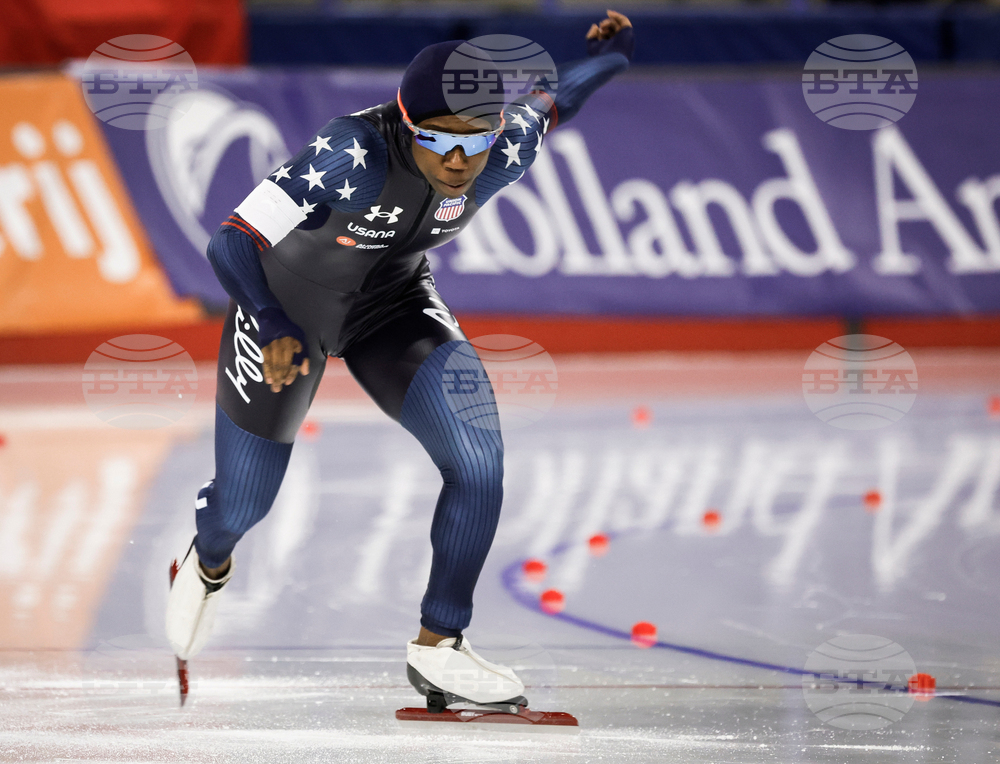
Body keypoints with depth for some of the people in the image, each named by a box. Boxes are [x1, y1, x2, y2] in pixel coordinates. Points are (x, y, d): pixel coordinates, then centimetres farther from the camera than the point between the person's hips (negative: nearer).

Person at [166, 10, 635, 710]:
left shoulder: (503, 155, -24)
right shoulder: (355, 156, -40)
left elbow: (547, 104, 2)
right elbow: (231, 243, -43)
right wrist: (276, 329, -58)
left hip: (393, 304, 4)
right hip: (284, 304, -3)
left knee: (480, 460, -19)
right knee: (241, 509, 11)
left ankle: (437, 648, -3)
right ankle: (208, 567, 51)